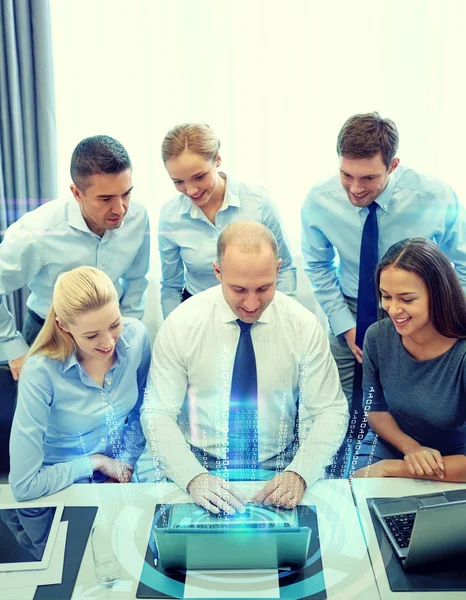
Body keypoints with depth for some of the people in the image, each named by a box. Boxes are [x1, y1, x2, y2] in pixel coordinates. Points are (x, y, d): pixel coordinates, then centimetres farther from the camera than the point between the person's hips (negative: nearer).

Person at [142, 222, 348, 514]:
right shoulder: (181, 324, -9)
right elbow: (158, 414, -7)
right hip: (202, 467, -1)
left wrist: (299, 474, -20)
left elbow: (330, 411, -3)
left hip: (279, 472, 1)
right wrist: (194, 477, -23)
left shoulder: (304, 325, -7)